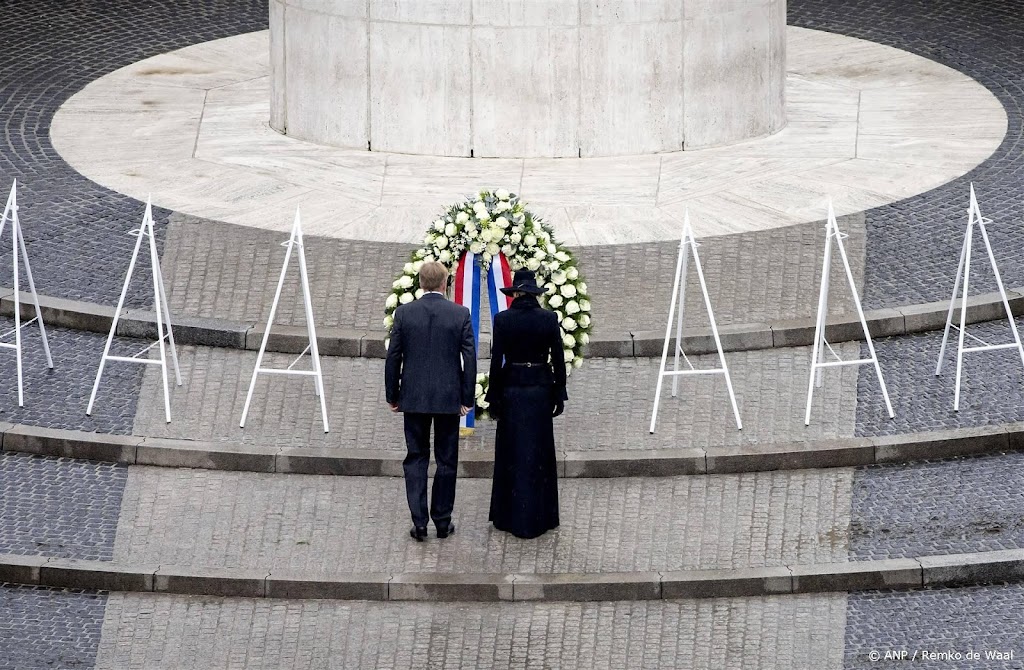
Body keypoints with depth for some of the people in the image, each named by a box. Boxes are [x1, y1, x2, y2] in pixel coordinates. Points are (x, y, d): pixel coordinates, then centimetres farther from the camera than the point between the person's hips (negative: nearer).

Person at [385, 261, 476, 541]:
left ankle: (419, 522, 1)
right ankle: (442, 521, 15)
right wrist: (467, 398, 3)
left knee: (416, 458, 7)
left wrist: (392, 395, 8)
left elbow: (393, 357, -2)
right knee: (446, 460, 10)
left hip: (414, 398, 0)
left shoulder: (404, 313, -6)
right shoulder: (460, 314, -7)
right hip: (449, 398, 0)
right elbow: (469, 358, -6)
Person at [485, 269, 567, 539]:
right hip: (540, 388, 1)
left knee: (512, 453, 8)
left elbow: (496, 360, -7)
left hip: (512, 388, -1)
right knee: (538, 453, 9)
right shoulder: (549, 319, -5)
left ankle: (509, 517, 12)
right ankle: (539, 517, 13)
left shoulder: (503, 320, -8)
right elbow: (558, 359, -2)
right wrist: (559, 395, 6)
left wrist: (494, 398, 0)